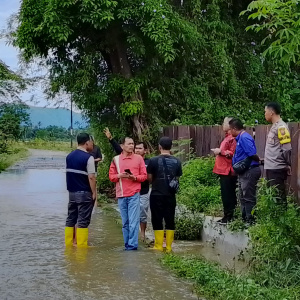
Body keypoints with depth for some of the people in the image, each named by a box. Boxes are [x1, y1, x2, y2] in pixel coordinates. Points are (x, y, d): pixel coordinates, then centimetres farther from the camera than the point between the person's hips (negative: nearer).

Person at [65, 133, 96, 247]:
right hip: (84, 193, -7)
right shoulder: (88, 157, -13)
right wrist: (94, 193, -10)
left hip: (72, 192, 7)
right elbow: (91, 177, -17)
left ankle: (68, 244, 16)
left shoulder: (69, 156, 9)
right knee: (83, 221, -2)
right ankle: (81, 246, 0)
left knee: (70, 219, 12)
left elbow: (69, 173, 13)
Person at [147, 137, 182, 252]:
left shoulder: (153, 160, -9)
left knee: (157, 221, 4)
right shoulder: (176, 161, 1)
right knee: (170, 220, 8)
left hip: (157, 195, -3)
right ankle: (169, 246, 11)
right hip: (170, 195, 3)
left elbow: (149, 179, -2)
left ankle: (159, 246, 5)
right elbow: (177, 178, 9)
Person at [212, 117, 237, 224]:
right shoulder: (228, 137, 18)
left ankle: (229, 216, -1)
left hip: (227, 171, -10)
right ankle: (228, 216, 19)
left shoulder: (232, 138, -14)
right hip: (224, 170, 10)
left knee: (227, 195, -6)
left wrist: (220, 151, -15)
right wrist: (219, 152, 15)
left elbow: (232, 153, -22)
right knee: (227, 194, 13)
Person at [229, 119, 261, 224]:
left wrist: (258, 161, -6)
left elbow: (253, 154, -22)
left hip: (249, 171, -11)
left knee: (248, 198, -5)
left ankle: (251, 221, 1)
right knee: (243, 197, 16)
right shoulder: (240, 138, 15)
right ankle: (245, 219, 25)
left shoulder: (244, 137, -17)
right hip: (244, 171, 11)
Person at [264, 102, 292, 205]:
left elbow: (287, 148, -16)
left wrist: (288, 165, -8)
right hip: (270, 168, 9)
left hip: (277, 168, -9)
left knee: (278, 197, -6)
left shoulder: (281, 127, -13)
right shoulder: (274, 126, 15)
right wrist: (265, 159, 13)